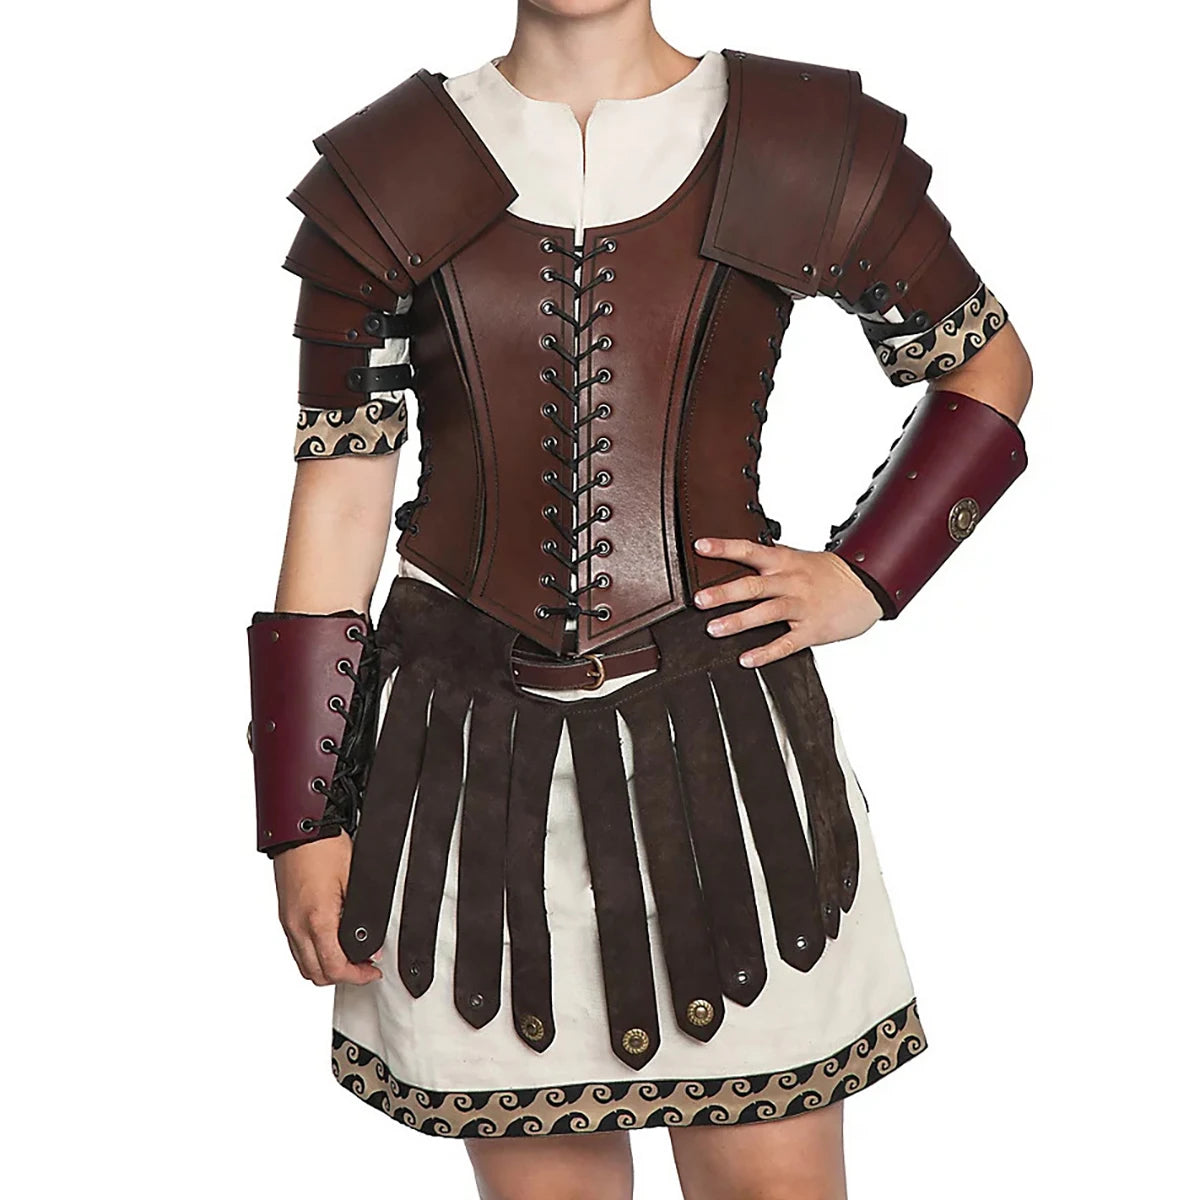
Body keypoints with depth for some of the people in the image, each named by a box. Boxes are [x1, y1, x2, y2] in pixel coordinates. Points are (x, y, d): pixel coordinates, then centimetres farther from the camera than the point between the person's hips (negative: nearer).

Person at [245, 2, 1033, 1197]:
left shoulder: (805, 149, 1)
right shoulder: (389, 179, 2)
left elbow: (990, 369, 14)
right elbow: (337, 501, 2)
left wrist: (863, 579, 1)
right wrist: (302, 821, 1)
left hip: (721, 730, 0)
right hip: (471, 749, 1)